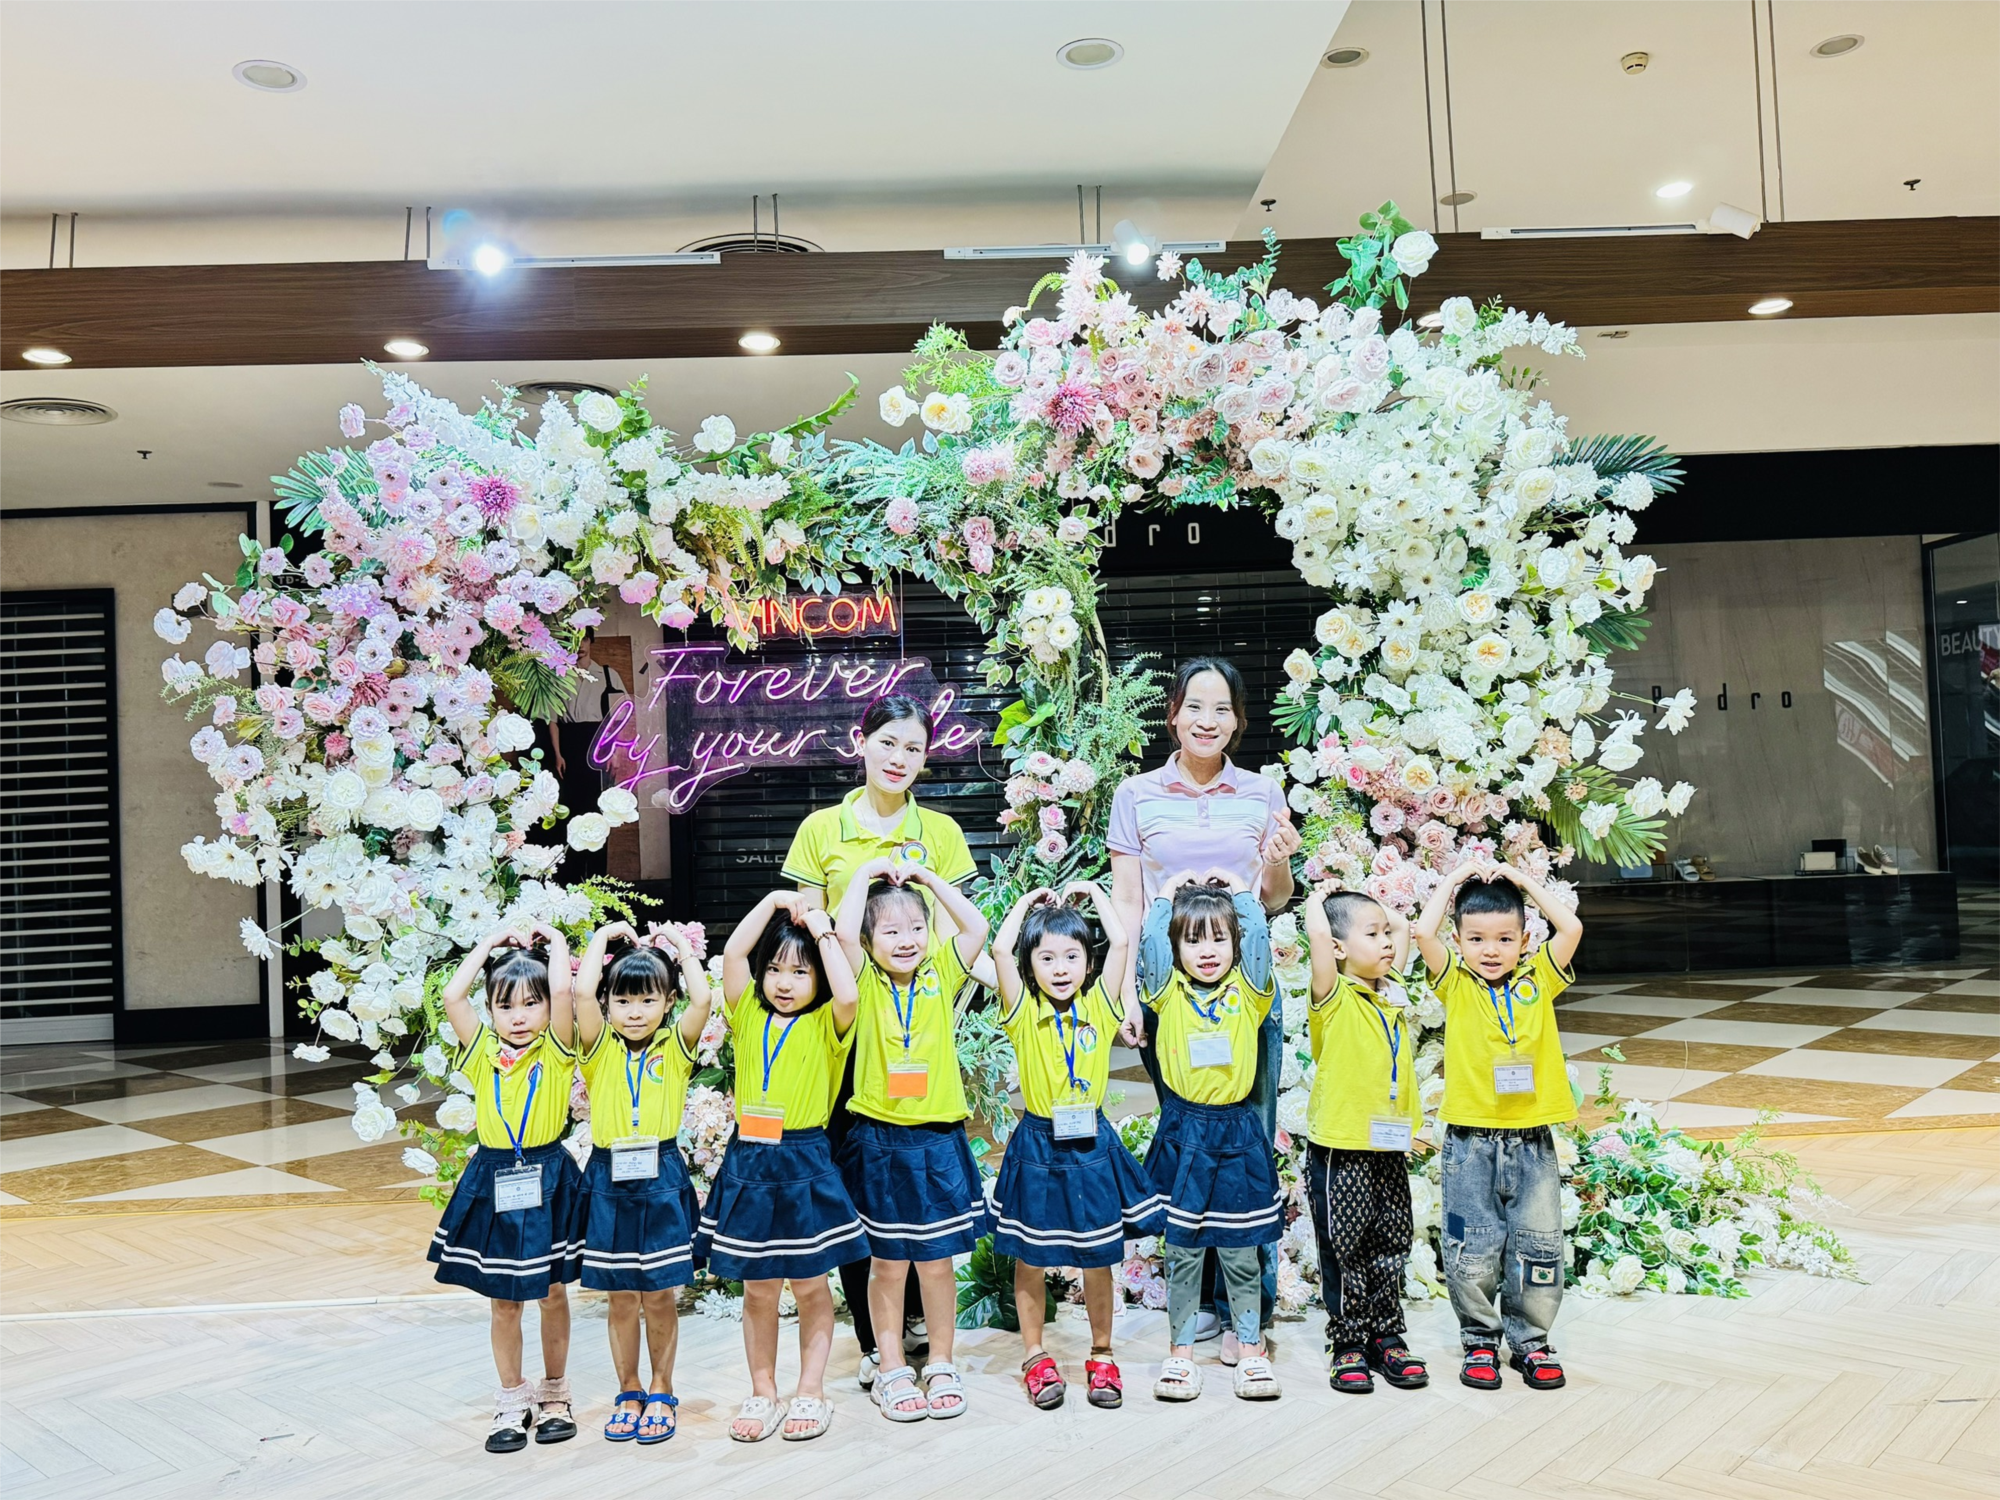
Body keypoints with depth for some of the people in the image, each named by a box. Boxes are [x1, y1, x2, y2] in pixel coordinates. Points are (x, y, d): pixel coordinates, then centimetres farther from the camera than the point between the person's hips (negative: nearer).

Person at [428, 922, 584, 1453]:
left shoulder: (556, 1052, -5)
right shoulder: (482, 1053, 1)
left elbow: (562, 990, -22)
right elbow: (453, 997, -13)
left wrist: (554, 941, -7)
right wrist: (489, 945, -4)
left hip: (548, 1182, -2)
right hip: (494, 1184, 2)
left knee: (552, 1294, 11)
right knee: (504, 1302, 10)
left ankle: (554, 1392, 27)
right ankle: (512, 1400, 24)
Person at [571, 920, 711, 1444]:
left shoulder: (675, 1047, 1)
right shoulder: (600, 1048, 1)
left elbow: (702, 998, -17)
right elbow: (582, 993, -15)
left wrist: (681, 946, -4)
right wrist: (603, 938, -4)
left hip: (661, 1180, -1)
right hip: (609, 1183, 1)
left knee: (658, 1297, 7)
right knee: (621, 1299, 10)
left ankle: (661, 1392, 23)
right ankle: (628, 1392, 26)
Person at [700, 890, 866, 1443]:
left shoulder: (826, 1025, -1)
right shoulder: (749, 1015, 6)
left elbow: (848, 995, -24)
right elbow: (732, 952, -7)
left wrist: (822, 931, -14)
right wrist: (774, 901, -6)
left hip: (805, 1163, -2)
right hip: (748, 1164, 3)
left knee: (810, 1285, 7)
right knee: (757, 1288, 9)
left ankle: (811, 1392, 20)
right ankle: (762, 1394, 22)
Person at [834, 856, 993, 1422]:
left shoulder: (941, 976, 3)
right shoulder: (865, 982, -3)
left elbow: (976, 927, -8)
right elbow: (844, 932, -20)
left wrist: (926, 876, -4)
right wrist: (868, 873, -9)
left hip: (938, 1139, 1)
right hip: (880, 1141, -1)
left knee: (937, 1261, 10)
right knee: (888, 1263, 8)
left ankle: (941, 1365, 25)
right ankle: (893, 1371, 22)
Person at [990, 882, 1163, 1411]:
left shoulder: (1098, 1007, 1)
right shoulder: (1024, 1013, -4)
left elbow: (1120, 941, -5)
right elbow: (1000, 949, -16)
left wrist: (1093, 892, 5)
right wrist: (1028, 901, -3)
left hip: (1091, 1143, 1)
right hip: (1038, 1145, -1)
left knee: (1098, 1257, 9)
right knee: (1030, 1257, 9)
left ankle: (1102, 1355, 25)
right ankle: (1034, 1355, 25)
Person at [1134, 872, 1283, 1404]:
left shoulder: (1247, 992, 3)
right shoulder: (1171, 993, 2)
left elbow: (1258, 934, -9)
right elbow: (1151, 939, -10)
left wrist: (1240, 891, 4)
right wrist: (1168, 894, 2)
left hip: (1236, 1131, 0)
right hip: (1183, 1131, 0)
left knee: (1240, 1253, 8)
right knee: (1183, 1250, 7)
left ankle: (1251, 1352, 19)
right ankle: (1181, 1352, 18)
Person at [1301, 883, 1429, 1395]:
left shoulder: (1392, 992, 8)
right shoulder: (1334, 998, -12)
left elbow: (1405, 929, 22)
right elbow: (1317, 935, -29)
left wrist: (1376, 910, 15)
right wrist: (1320, 899, -11)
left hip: (1390, 1147, 6)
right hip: (1341, 1147, -6)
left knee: (1390, 1249, 13)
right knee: (1346, 1252, 4)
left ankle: (1387, 1337, 26)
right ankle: (1347, 1345, 16)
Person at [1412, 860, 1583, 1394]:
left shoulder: (1539, 981, 5)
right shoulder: (1456, 984, 1)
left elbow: (1571, 928, -7)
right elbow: (1424, 932, -14)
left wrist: (1522, 880, -2)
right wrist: (1455, 878, -4)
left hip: (1532, 1140, 2)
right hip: (1471, 1142, -1)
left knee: (1538, 1245, 7)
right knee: (1473, 1248, 3)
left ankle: (1530, 1339, 24)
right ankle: (1480, 1340, 21)